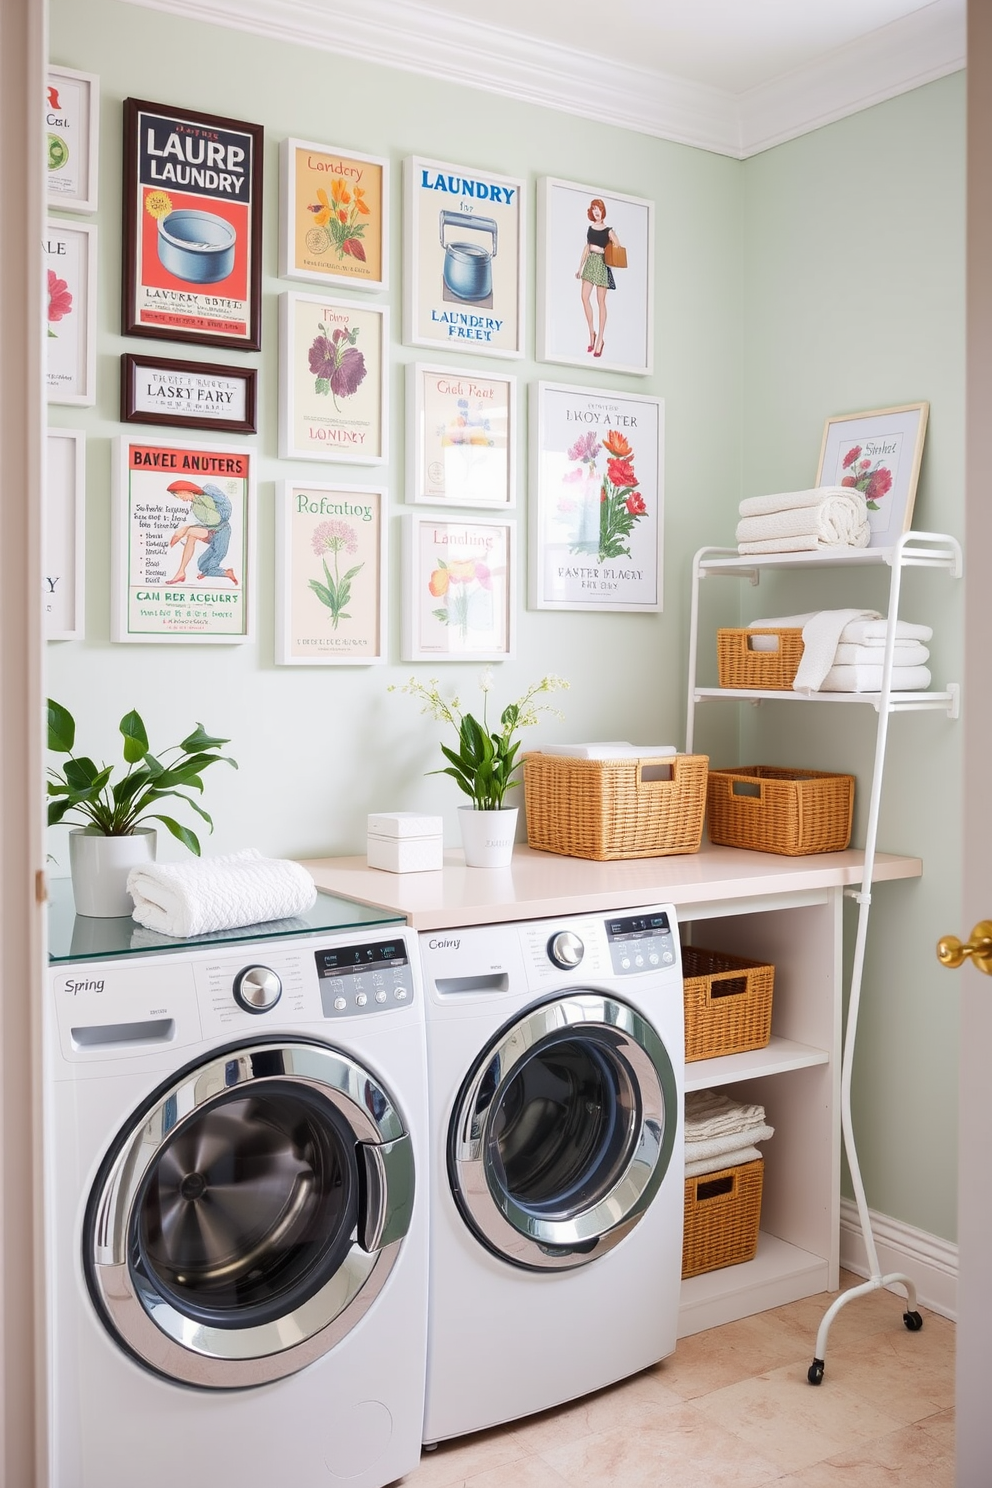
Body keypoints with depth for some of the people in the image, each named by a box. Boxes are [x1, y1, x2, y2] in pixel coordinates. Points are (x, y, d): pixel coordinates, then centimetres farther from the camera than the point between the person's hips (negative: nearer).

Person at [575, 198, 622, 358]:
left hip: (602, 264, -5)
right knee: (585, 297, -5)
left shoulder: (608, 231, -3)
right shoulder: (590, 228, 12)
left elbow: (619, 249, -2)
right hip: (590, 263, 5)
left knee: (600, 301, -2)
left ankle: (600, 339, 1)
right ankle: (592, 333, 7)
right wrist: (580, 267, 18)